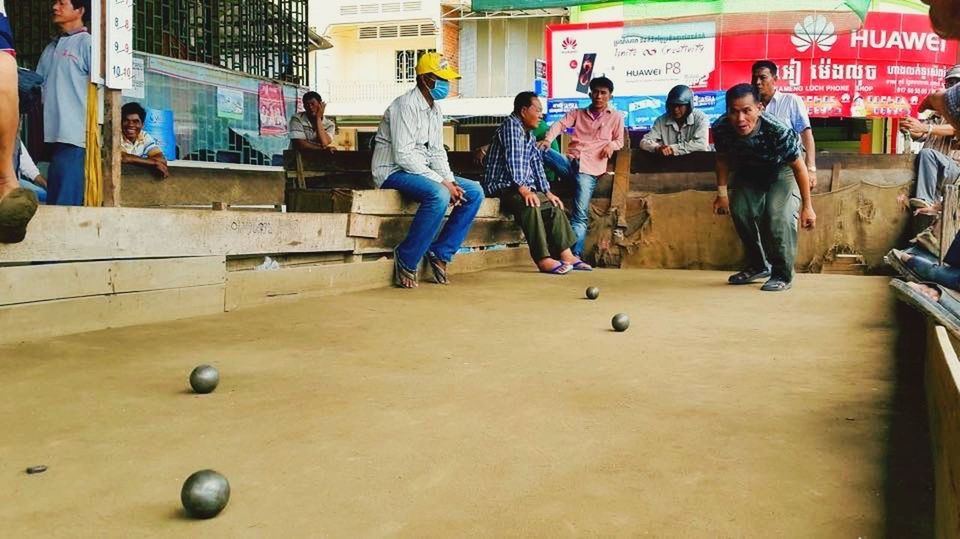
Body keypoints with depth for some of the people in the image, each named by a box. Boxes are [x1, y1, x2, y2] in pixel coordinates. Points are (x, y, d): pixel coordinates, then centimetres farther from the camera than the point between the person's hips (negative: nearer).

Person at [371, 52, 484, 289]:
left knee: (474, 192, -2)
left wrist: (450, 180, -6)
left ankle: (440, 253, -3)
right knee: (438, 195, -35)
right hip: (393, 172, -9)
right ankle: (406, 259, -21)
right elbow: (403, 156, -23)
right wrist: (441, 182, -23)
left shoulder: (435, 110, 12)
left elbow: (437, 152, 13)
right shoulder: (406, 106, -15)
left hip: (422, 172, 9)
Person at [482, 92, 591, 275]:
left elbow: (536, 163, 17)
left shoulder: (529, 133, 19)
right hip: (503, 187, -11)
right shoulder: (511, 125, -10)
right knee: (530, 204, -34)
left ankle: (566, 255, 4)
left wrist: (547, 192, 8)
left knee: (554, 205, 7)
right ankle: (543, 259, -38)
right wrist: (523, 189, -30)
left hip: (523, 187, 11)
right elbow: (513, 159, -22)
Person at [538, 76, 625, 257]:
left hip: (589, 169, -2)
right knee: (539, 149, -27)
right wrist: (547, 139, -21)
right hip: (569, 162, 2)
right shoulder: (577, 113, 17)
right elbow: (560, 124, 1)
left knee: (580, 216, -15)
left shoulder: (616, 117, 15)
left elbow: (619, 140, 22)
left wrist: (612, 145, -4)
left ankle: (574, 255, -18)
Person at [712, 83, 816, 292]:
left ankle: (783, 275, -4)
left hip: (783, 169, -5)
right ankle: (758, 266, 22)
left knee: (779, 215, -21)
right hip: (749, 170, 5)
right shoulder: (721, 128, -30)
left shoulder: (778, 131, -41)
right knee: (740, 211, 0)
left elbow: (799, 167, -26)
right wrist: (722, 193, -2)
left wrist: (807, 206, -19)